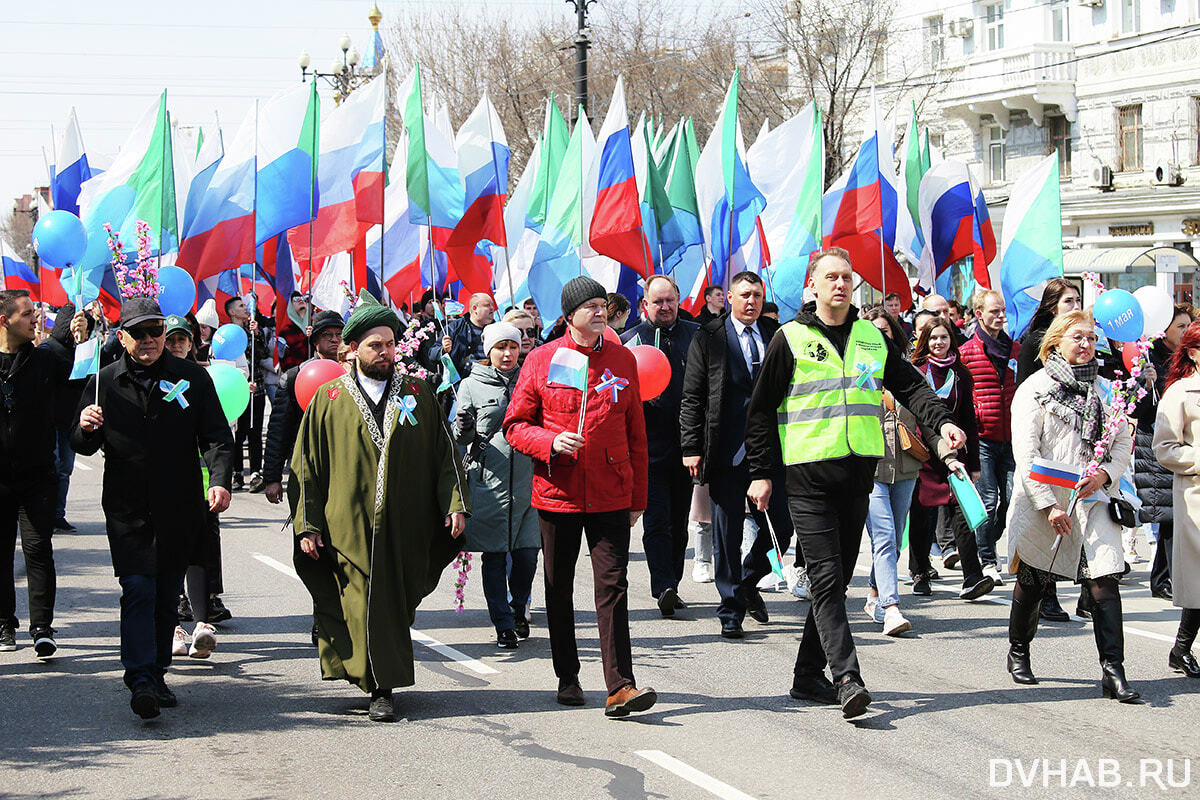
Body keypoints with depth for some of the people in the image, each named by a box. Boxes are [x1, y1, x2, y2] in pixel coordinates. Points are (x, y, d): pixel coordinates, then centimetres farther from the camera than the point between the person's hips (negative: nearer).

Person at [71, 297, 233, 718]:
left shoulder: (192, 377, 2)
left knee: (167, 595, 10)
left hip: (180, 509, 1)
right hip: (127, 509, -1)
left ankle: (157, 675, 22)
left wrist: (219, 479, -18)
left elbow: (217, 436, 0)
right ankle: (140, 680, -16)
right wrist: (85, 429, -13)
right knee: (138, 589, -13)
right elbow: (83, 447, 11)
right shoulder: (104, 382, 4)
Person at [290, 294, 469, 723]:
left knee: (399, 603, 6)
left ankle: (385, 678, 22)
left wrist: (455, 504, -2)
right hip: (350, 526, -2)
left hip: (406, 527, 2)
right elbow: (307, 466, 5)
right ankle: (381, 688, 3)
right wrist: (307, 524, -2)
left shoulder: (418, 394, 9)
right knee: (365, 604, -5)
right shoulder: (329, 401, 5)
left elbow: (445, 453, 9)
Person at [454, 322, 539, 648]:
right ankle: (504, 625, 12)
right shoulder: (472, 385, 5)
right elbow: (461, 437, 5)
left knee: (526, 553, -1)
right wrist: (463, 429, -17)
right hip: (488, 479, -2)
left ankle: (519, 609, 25)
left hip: (526, 477, 2)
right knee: (494, 557, 0)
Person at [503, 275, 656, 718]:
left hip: (611, 495, 0)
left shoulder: (623, 360, 7)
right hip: (556, 493, 0)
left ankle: (620, 687, -12)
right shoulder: (541, 360, 1)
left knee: (612, 586, -9)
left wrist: (638, 497, 9)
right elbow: (515, 424, 4)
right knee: (559, 589, 10)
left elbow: (635, 433, 11)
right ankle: (567, 678, 25)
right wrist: (550, 443, -16)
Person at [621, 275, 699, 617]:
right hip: (651, 444, -3)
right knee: (657, 519, -9)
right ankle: (664, 587, -14)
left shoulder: (696, 334, 9)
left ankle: (670, 587, 20)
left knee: (679, 520, 10)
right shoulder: (629, 340, 4)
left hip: (685, 444, 3)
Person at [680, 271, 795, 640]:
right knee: (727, 535, 2)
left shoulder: (777, 335, 10)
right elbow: (691, 398, 1)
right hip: (726, 453, -3)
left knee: (780, 527, 3)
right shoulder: (708, 339, 2)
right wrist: (691, 448, -6)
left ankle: (747, 583, 29)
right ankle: (732, 612, 12)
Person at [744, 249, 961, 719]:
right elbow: (761, 410, 2)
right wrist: (761, 472, -3)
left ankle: (808, 676, 20)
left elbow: (910, 386, 9)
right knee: (827, 578, -12)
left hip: (858, 475, 5)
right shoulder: (791, 339, 0)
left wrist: (941, 422, -10)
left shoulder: (872, 338, 13)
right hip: (808, 474, -5)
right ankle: (847, 679, -18)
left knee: (837, 577, 10)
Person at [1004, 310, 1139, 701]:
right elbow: (1025, 452, -8)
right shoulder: (1035, 388, -2)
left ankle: (1113, 670, -12)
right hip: (1043, 500, -2)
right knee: (1032, 578, 10)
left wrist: (1105, 473, -10)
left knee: (1104, 579, -11)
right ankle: (1018, 651, 32)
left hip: (1092, 498, 3)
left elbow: (1124, 442, 11)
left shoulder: (1103, 389, 11)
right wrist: (1048, 504, -15)